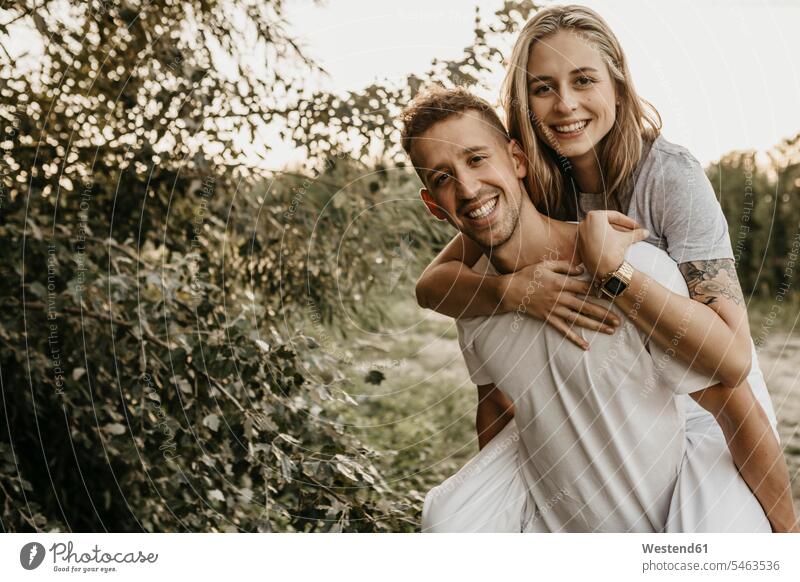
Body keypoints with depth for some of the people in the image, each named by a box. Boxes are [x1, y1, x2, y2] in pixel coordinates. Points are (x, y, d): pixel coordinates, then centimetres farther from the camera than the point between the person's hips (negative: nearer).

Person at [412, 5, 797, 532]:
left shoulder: (671, 176, -20)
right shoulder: (537, 187, -6)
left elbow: (733, 357, -27)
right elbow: (432, 283, -12)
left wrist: (613, 266, -35)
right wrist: (514, 290, -29)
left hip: (704, 411, -4)